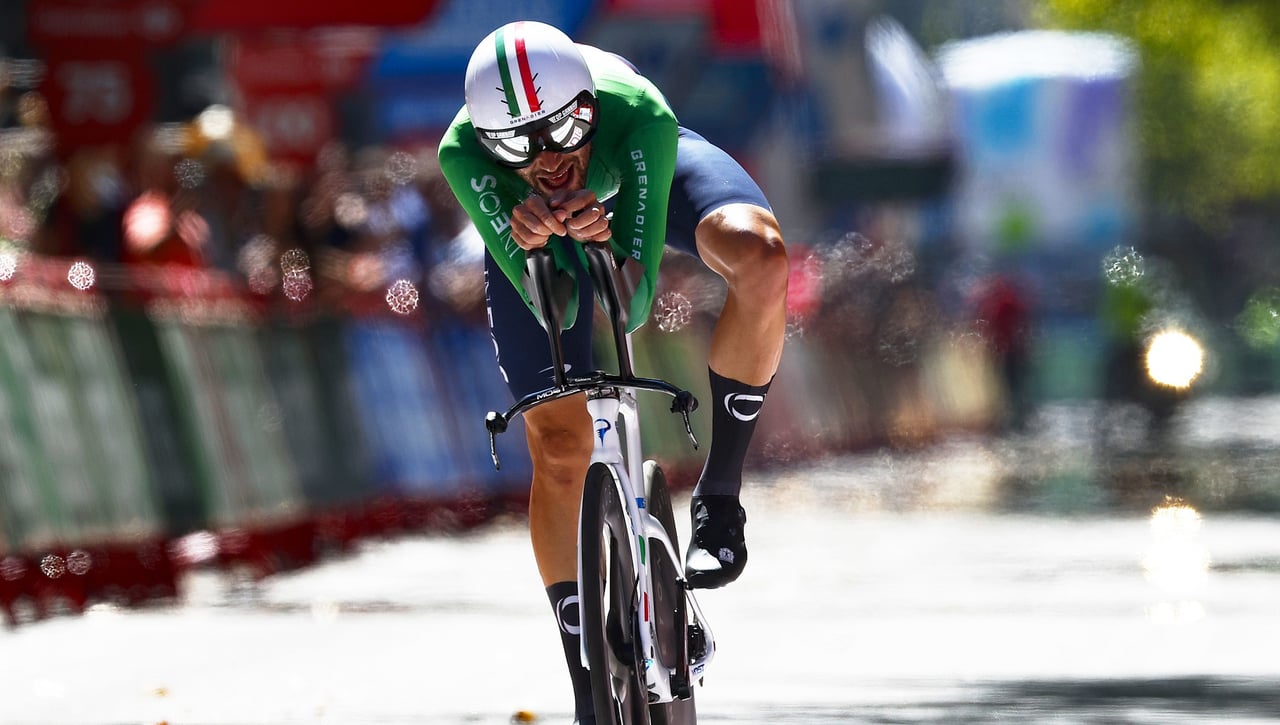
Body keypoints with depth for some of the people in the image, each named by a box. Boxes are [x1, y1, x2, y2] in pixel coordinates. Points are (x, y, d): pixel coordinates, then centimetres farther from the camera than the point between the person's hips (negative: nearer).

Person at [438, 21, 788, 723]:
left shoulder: (638, 113, -42)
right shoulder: (465, 153, -39)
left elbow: (634, 302, -38)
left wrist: (606, 241, -58)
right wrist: (532, 238, -57)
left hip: (636, 171, 0)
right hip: (531, 217, 1)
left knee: (760, 256, -34)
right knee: (558, 444, -6)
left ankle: (719, 498, -16)